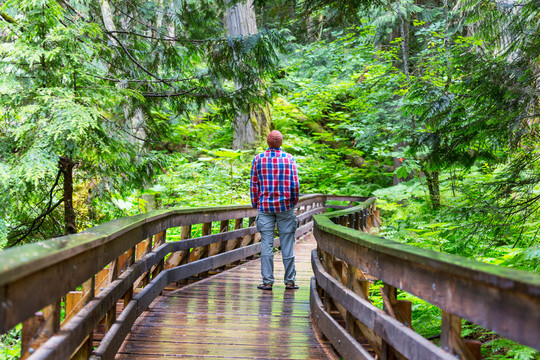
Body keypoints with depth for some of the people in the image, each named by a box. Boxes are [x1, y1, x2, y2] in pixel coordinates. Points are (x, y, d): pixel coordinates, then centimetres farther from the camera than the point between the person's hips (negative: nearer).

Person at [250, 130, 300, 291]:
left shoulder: (258, 159, 2)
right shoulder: (289, 158, 0)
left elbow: (254, 184, 3)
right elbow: (295, 183, -3)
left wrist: (255, 204, 11)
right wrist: (294, 201, 10)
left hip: (264, 205, 1)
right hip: (285, 206, 0)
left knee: (266, 244, 1)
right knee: (287, 244, 4)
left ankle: (267, 281, 0)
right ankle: (289, 281, 9)